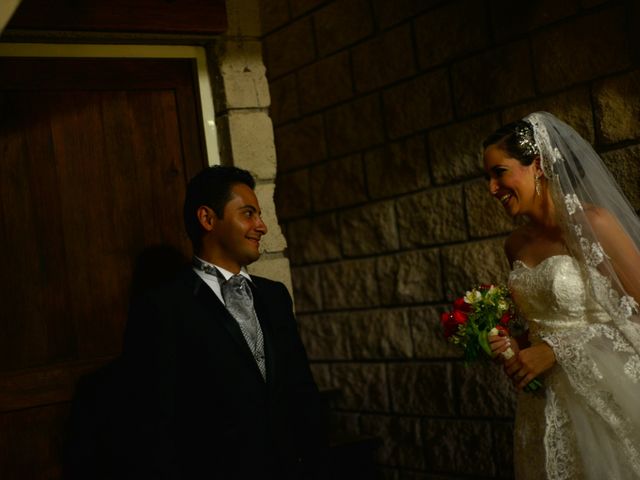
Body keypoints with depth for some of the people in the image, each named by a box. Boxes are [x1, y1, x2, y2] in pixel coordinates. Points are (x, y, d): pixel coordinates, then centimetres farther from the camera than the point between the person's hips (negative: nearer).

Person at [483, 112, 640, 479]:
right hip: (546, 404, 6)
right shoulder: (516, 245, 7)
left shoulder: (591, 223, -14)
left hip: (603, 394, -6)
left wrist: (555, 350, -15)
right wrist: (517, 347, -2)